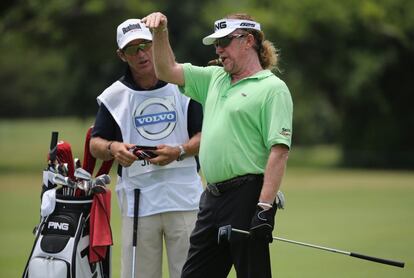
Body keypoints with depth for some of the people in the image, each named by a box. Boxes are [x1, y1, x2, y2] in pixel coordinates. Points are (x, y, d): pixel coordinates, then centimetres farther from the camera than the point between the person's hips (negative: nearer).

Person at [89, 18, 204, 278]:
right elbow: (95, 144, 9)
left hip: (184, 199, -1)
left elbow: (205, 136, 4)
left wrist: (178, 152, -15)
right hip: (137, 202, 1)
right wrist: (113, 149, -14)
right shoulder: (114, 96, 7)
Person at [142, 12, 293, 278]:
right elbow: (167, 70, 24)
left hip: (247, 196, -8)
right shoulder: (214, 78, 18)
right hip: (212, 197, 8)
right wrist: (161, 32, 7)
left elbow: (279, 151, -15)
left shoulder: (273, 88, -7)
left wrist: (265, 208, -22)